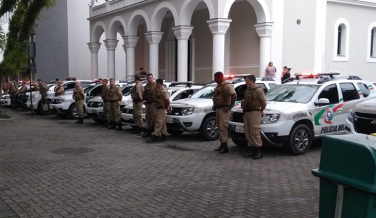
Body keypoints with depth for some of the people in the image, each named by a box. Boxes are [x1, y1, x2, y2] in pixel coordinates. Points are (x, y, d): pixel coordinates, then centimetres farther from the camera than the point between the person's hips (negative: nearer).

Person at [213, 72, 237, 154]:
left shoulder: (227, 86, -13)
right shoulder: (218, 86, 17)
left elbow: (234, 96, -22)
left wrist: (230, 107, -22)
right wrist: (215, 106, 14)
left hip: (224, 109, -9)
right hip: (218, 109, 10)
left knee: (223, 127, -11)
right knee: (220, 127, 12)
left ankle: (225, 146, -8)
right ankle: (222, 144, 20)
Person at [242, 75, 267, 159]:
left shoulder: (258, 90, -10)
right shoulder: (247, 90, 16)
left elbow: (264, 103, -9)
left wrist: (261, 111, 3)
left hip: (254, 113, -9)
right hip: (246, 113, 9)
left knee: (255, 133, -10)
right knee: (248, 133, 8)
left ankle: (258, 152, -4)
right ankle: (252, 151, 15)